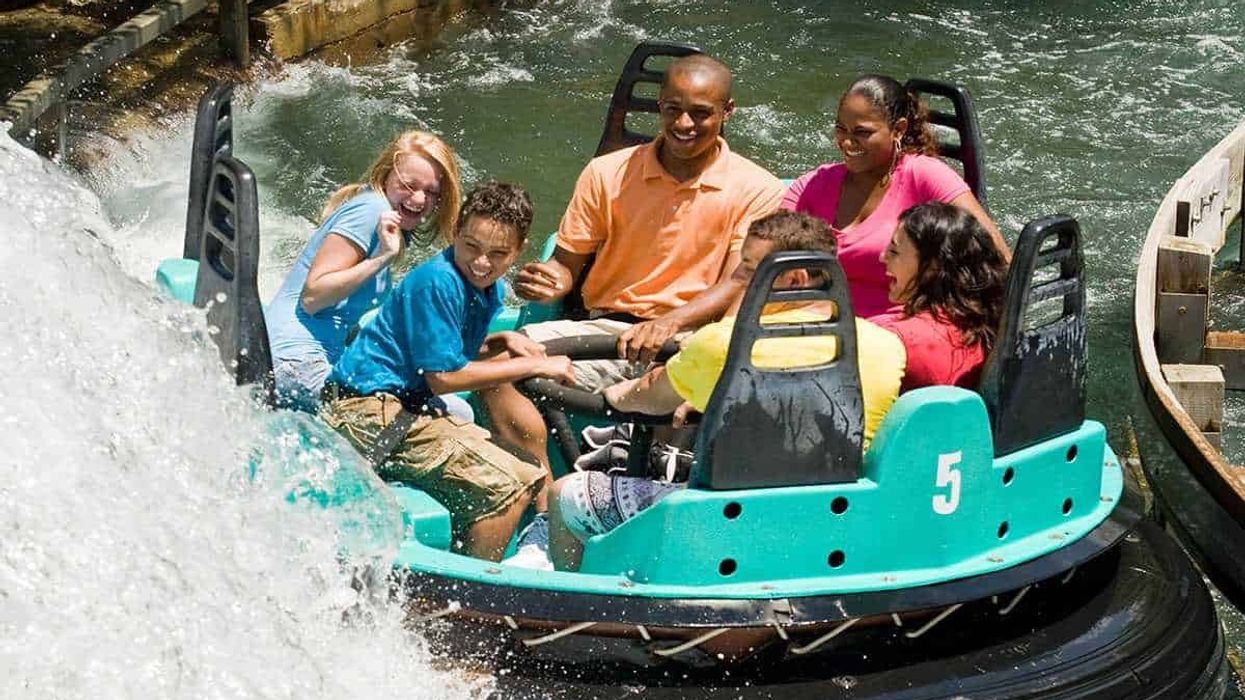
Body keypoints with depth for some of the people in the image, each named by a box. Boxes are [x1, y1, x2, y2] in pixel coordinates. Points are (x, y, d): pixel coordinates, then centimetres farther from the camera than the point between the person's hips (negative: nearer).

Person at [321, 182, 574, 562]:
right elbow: (442, 377, -19)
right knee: (500, 488, -18)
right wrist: (533, 366, -14)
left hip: (411, 409, 10)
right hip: (371, 411, -10)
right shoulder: (438, 281, -19)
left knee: (527, 482, 12)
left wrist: (501, 342, 2)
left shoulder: (490, 291, 10)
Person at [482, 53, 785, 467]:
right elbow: (568, 263, 11)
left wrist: (670, 323, -26)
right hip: (603, 330, 3)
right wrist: (552, 282, -15)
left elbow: (738, 286, -7)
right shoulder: (607, 174, 7)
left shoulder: (756, 190, 1)